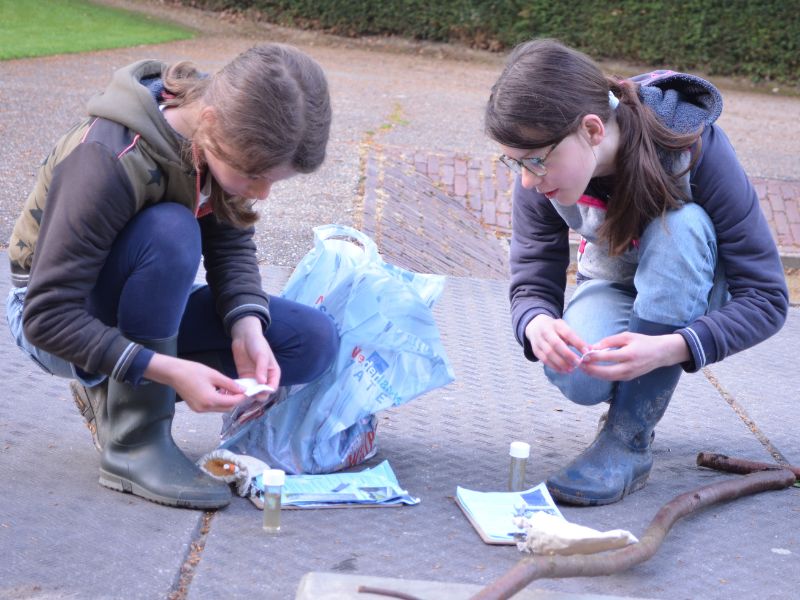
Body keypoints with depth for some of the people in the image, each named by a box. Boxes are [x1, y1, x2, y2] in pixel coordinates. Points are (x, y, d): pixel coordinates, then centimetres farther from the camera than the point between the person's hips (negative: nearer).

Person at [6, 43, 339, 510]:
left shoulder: (227, 144, -15)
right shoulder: (111, 162, -33)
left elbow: (232, 246, -6)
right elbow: (48, 317, -32)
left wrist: (247, 326, -26)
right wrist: (168, 371, -38)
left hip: (147, 312, 7)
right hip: (57, 315, -6)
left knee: (313, 342, -10)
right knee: (170, 231, -37)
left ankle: (116, 393, 0)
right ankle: (134, 442, -24)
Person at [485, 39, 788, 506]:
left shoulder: (696, 147, -32)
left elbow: (767, 298, -30)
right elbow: (533, 282, -14)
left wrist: (667, 349, -48)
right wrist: (537, 323, -40)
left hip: (697, 289, -1)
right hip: (615, 285, 2)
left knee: (680, 225, -37)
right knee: (577, 379, -33)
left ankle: (631, 439, -28)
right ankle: (632, 395, 5)